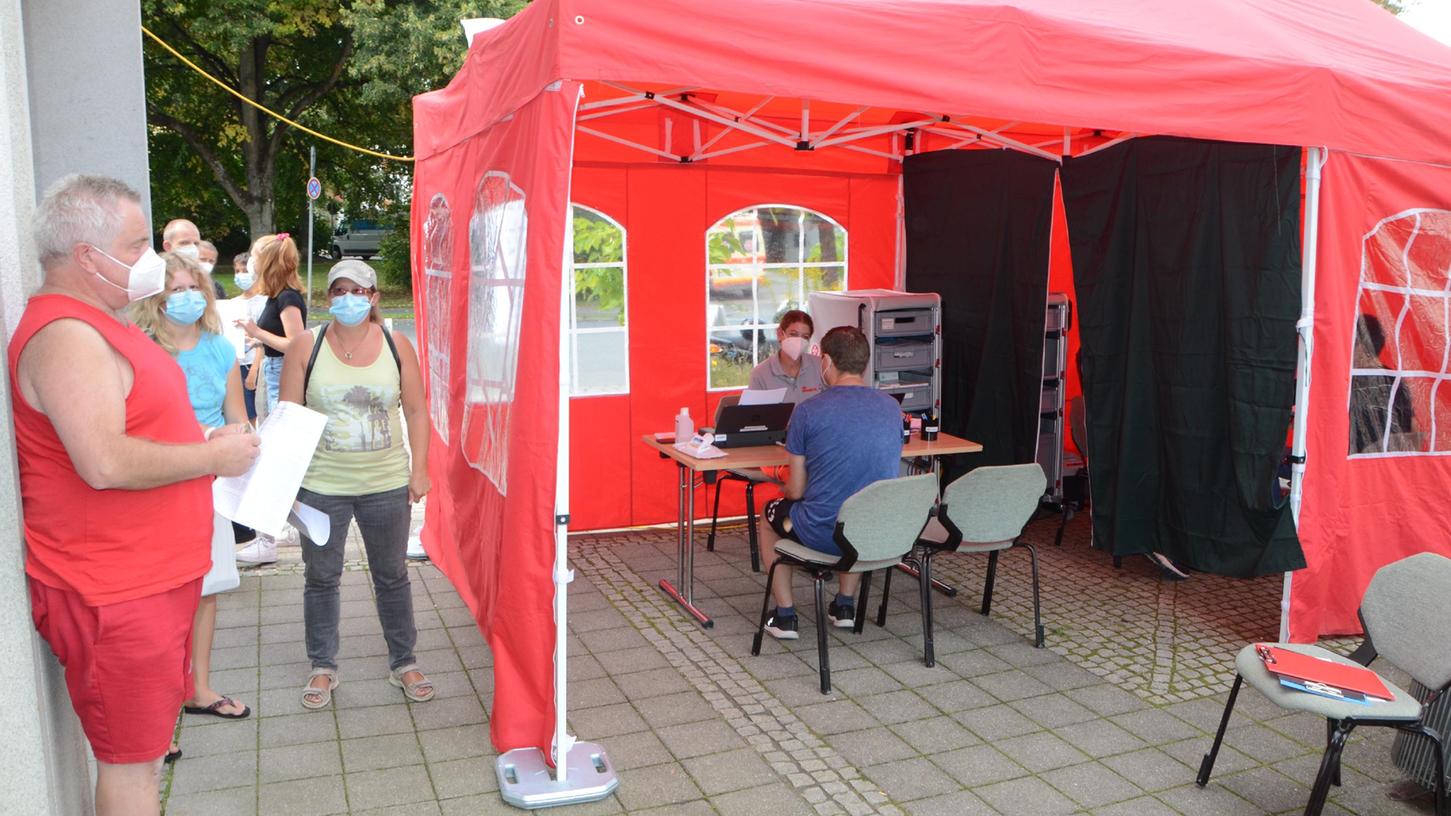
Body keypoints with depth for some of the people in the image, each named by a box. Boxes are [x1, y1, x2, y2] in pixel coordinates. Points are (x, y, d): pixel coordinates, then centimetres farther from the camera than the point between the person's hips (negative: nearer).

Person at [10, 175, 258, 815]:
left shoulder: (99, 324, 15)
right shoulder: (64, 335, -20)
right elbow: (105, 462, -30)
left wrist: (209, 444, 10)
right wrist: (214, 456, -18)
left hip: (151, 575, 10)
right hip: (115, 593, -10)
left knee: (144, 738, 21)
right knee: (131, 758, 2)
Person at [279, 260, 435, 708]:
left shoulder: (396, 344, -1)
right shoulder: (306, 346, -4)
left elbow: (416, 410, 3)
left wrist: (419, 469, -1)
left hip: (387, 484, 1)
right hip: (321, 485, 0)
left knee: (392, 576, 12)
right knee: (321, 578, 12)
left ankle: (404, 663, 27)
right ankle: (323, 667, 29)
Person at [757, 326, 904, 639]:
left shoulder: (808, 411, -12)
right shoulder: (892, 407, 1)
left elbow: (796, 491, -6)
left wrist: (787, 487, 20)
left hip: (825, 535, -4)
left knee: (770, 511, 27)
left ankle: (785, 616, 27)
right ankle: (846, 605, 37)